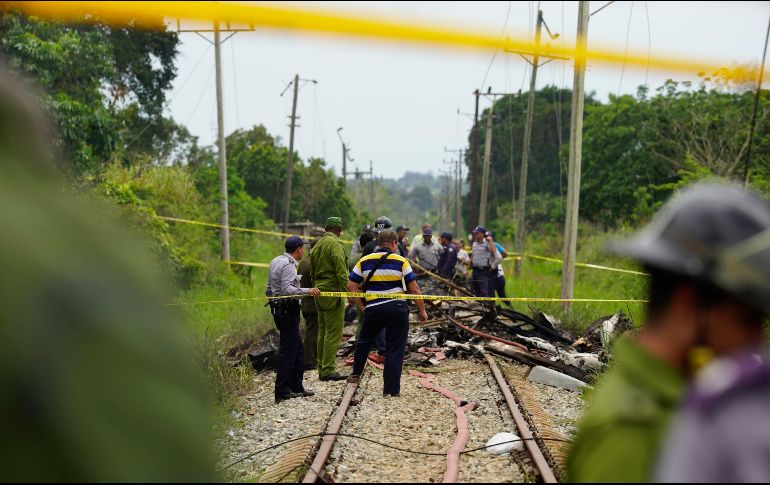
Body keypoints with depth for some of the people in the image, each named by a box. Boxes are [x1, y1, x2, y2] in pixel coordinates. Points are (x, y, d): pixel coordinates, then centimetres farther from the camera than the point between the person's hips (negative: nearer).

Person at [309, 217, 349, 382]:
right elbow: (341, 271, -17)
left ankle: (322, 368, 18)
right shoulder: (335, 243, -11)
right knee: (334, 332, -6)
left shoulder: (317, 245, 16)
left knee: (323, 331, 14)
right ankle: (328, 370, -7)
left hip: (319, 291, 9)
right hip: (332, 291, -9)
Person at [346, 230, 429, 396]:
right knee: (395, 349, 4)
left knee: (364, 340, 27)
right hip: (397, 308, -2)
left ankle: (356, 373, 35)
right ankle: (392, 389, 5)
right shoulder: (401, 261, -2)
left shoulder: (364, 261, 5)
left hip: (373, 309, 2)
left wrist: (362, 306, 12)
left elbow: (351, 286, 3)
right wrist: (422, 310, 6)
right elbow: (414, 289, -3)